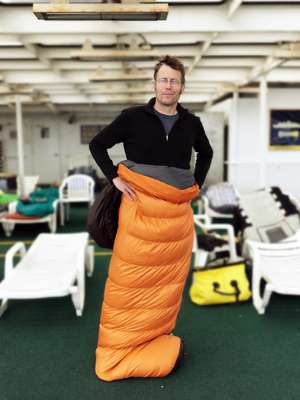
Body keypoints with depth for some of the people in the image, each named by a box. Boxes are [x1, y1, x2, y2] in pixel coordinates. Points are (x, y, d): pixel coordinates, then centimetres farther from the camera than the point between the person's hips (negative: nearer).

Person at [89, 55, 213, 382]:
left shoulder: (191, 123, 8)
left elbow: (206, 153, 27)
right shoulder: (133, 117, -1)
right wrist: (114, 177, -3)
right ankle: (118, 345, 14)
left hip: (177, 213, 3)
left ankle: (160, 336, 26)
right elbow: (97, 144, 7)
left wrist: (197, 185, 16)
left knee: (169, 278, 9)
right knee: (131, 277, 0)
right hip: (140, 207, -3)